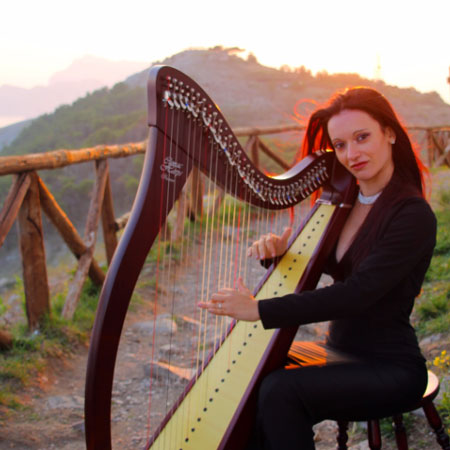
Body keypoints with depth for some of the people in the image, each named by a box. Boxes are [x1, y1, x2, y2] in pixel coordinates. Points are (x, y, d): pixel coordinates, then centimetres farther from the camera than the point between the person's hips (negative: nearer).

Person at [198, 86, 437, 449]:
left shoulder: (412, 215, -18)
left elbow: (357, 293, -27)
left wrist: (260, 310, -28)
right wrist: (278, 251, -12)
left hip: (391, 371, -7)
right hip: (339, 357, 7)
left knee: (280, 391, -26)